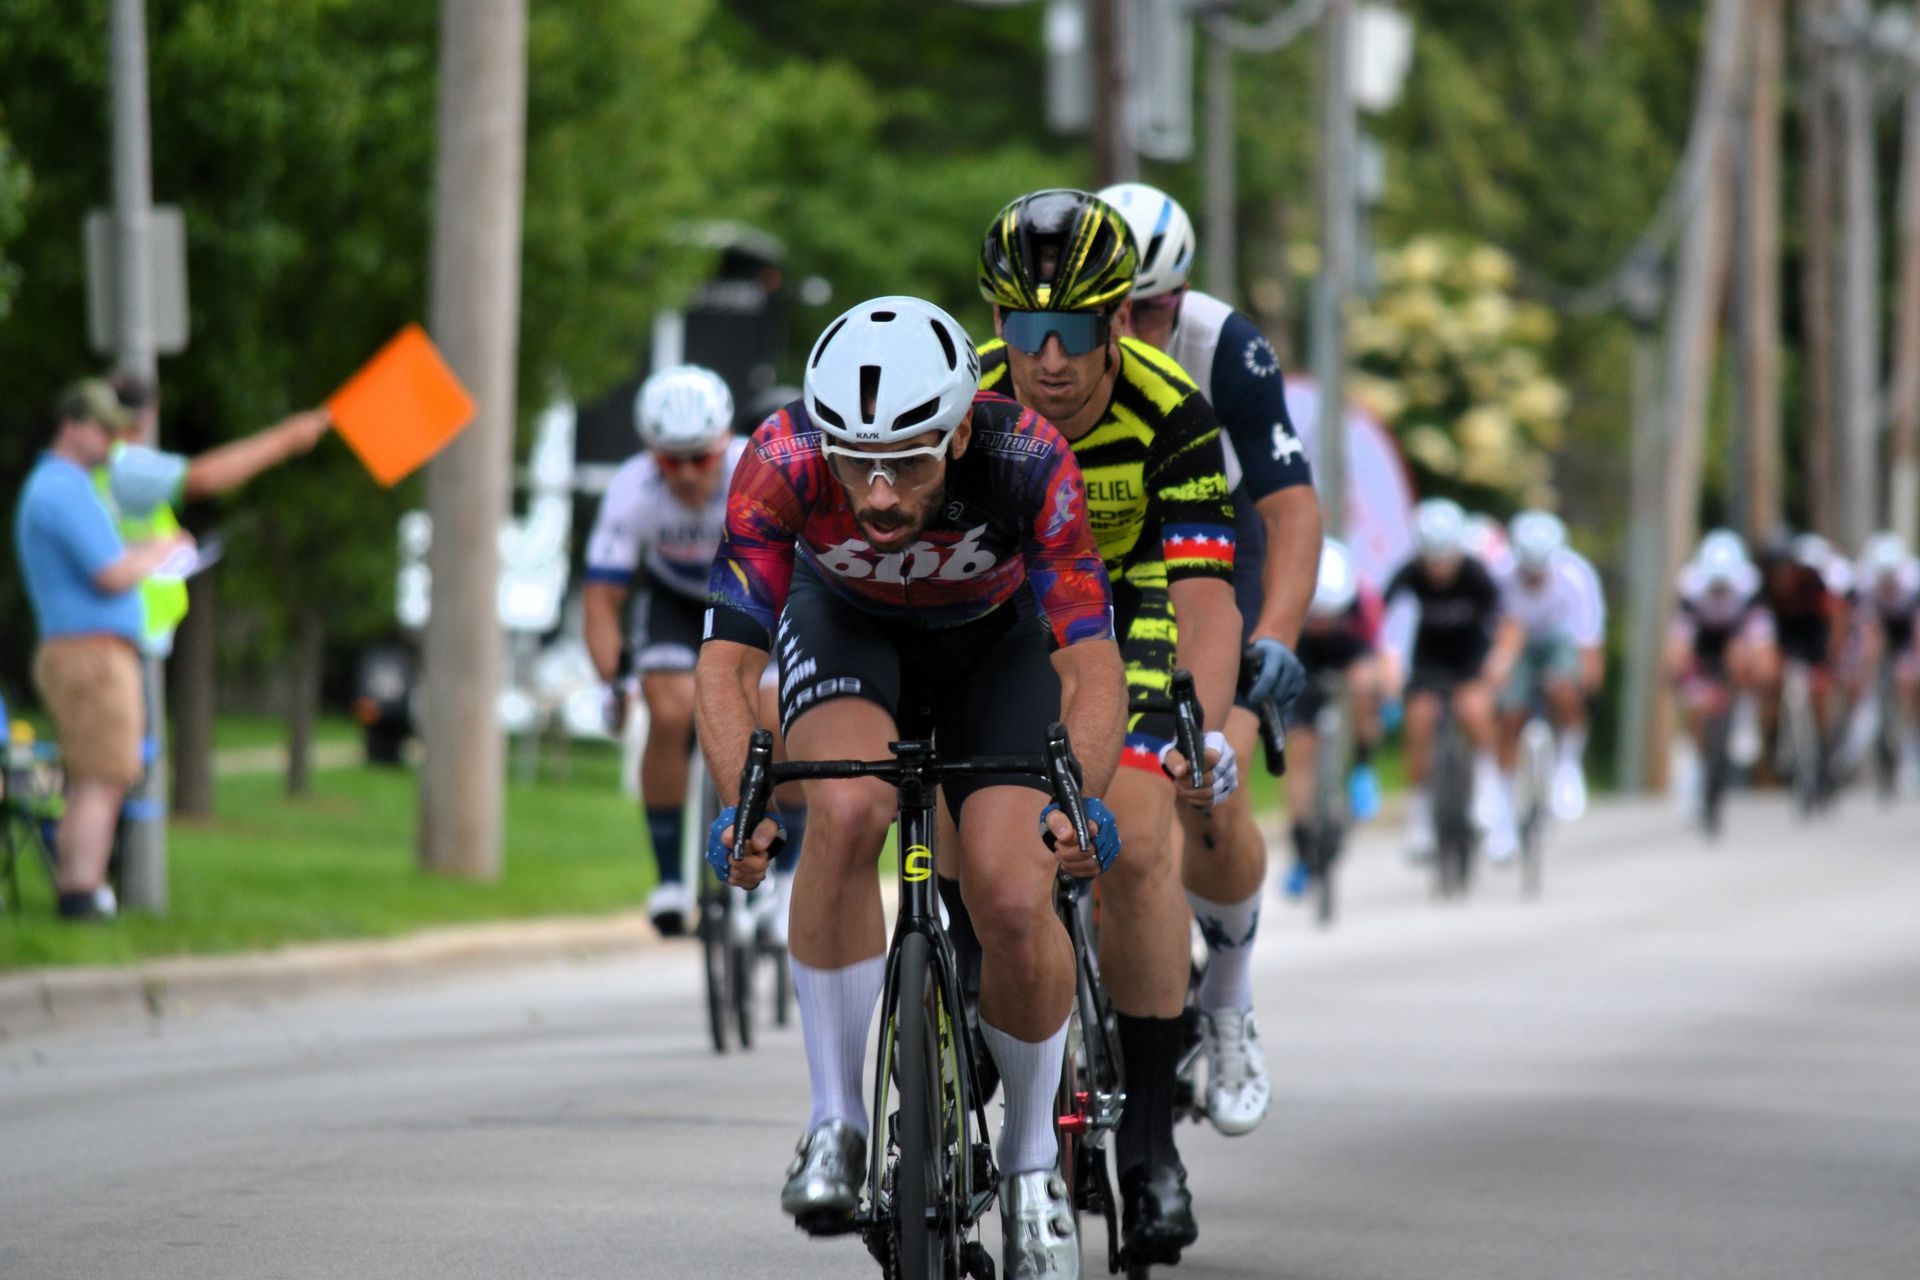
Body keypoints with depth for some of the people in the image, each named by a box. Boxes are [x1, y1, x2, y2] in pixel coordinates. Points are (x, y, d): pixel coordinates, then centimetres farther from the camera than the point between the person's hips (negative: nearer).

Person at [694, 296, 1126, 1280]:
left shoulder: (1027, 462, -37)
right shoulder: (783, 462, -35)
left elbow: (1092, 661, -35)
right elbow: (726, 657, -33)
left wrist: (1082, 797, -52)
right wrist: (740, 802, -48)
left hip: (996, 641, 0)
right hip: (848, 626, 0)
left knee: (1014, 903, -18)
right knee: (848, 812, -31)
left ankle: (1032, 1156, 9)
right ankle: (835, 1121, -17)